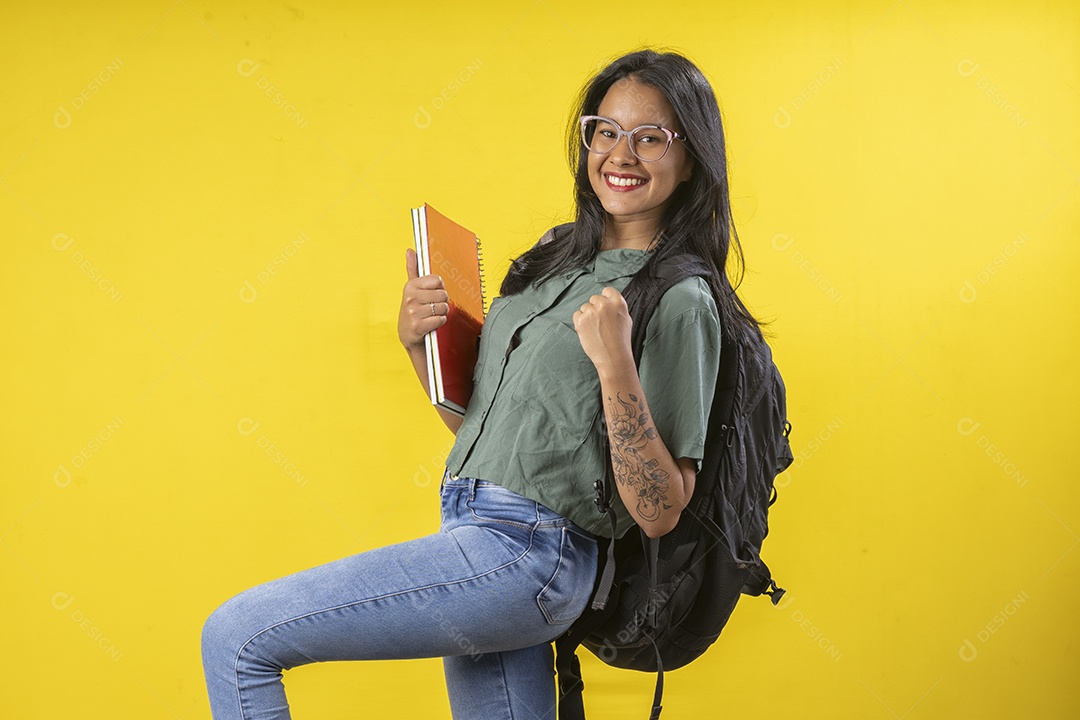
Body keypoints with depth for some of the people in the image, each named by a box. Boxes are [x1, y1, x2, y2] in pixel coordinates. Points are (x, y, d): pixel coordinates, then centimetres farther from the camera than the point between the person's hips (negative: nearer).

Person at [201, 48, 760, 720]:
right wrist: (417, 341, 4)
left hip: (524, 550, -8)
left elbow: (659, 512, -14)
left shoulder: (680, 299, -9)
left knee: (235, 639, -7)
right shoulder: (556, 256, 14)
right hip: (484, 538, 8)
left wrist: (614, 362, -23)